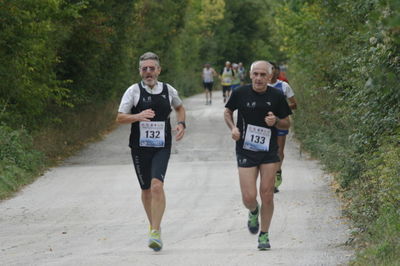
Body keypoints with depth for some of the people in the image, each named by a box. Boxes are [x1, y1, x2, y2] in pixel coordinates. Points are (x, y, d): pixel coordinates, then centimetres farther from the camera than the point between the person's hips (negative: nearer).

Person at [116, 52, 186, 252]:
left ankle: (155, 232, -21)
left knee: (157, 185, -19)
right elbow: (120, 118, -4)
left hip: (162, 147, -1)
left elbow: (179, 107, 26)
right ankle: (153, 225, 31)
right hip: (139, 147, 1)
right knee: (146, 189, 10)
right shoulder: (133, 91, -1)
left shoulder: (169, 91, 5)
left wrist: (181, 123, 7)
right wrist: (138, 116, -23)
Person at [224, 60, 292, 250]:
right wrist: (233, 128, -4)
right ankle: (253, 212, 30)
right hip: (245, 152, 0)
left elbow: (286, 124, 8)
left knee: (267, 195, -1)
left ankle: (264, 235, 15)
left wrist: (276, 121, -14)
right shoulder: (240, 93, -3)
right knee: (249, 197, -7)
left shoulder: (276, 97, -2)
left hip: (269, 152, 1)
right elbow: (227, 112, 14)